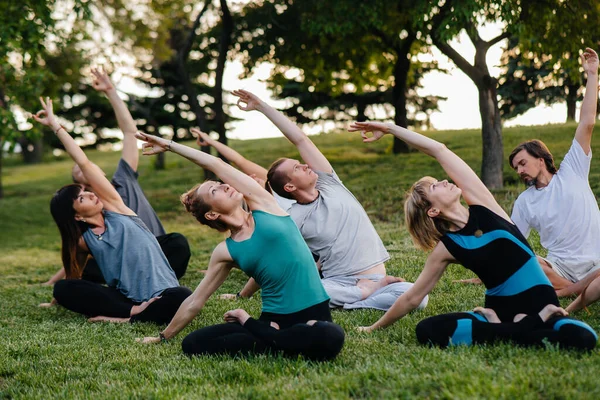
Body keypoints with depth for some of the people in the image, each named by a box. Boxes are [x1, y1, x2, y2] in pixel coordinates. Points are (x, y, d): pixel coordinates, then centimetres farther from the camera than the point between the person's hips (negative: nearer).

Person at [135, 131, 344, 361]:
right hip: (274, 319, 1)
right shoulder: (225, 252, 6)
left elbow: (217, 165, 5)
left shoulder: (262, 204, 4)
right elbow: (194, 302, 16)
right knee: (192, 344, -17)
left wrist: (170, 145, 15)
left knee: (329, 337, -39)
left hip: (314, 315, -1)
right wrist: (163, 337, 22)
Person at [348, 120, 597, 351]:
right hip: (500, 311, 1)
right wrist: (375, 328, 16)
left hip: (541, 307, -1)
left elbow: (439, 150, -3)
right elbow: (412, 297, 11)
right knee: (427, 331, -28)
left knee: (582, 338, -35)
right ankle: (521, 330, -20)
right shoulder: (446, 248, -1)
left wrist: (389, 128, 2)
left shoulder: (481, 205, 0)